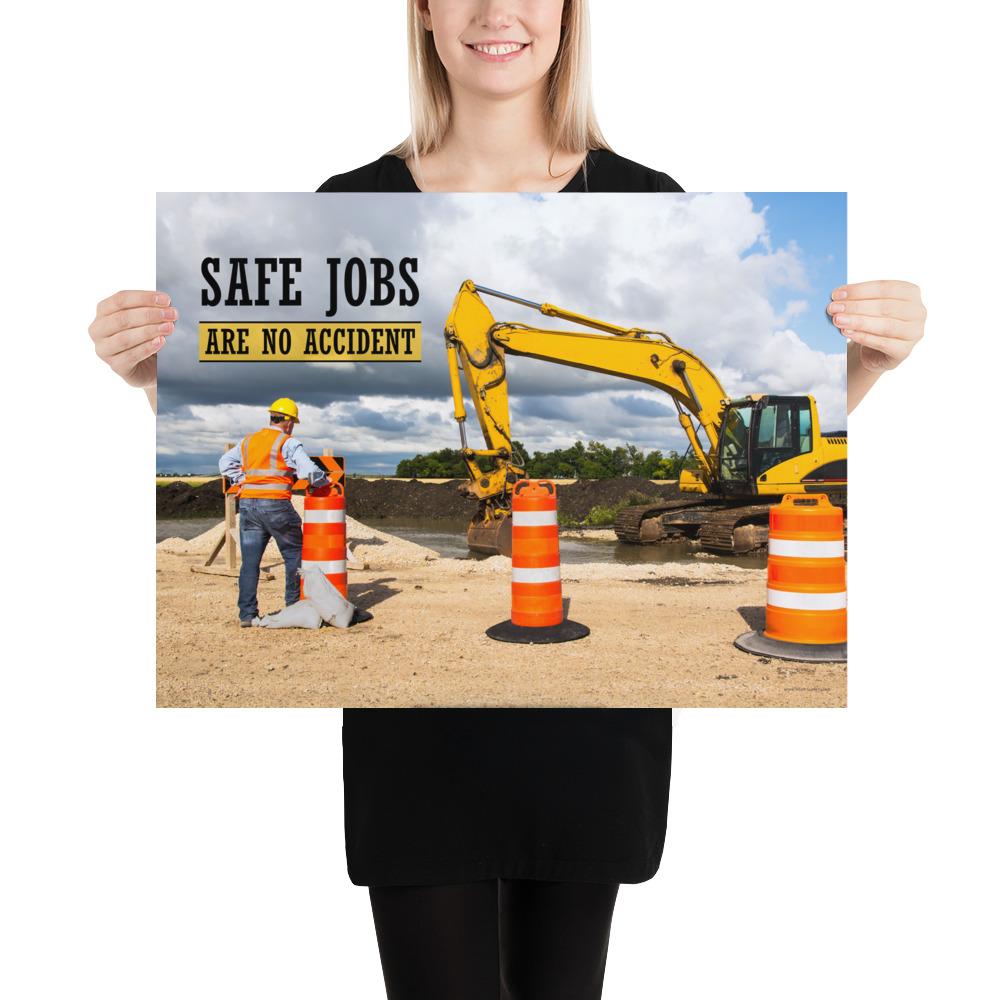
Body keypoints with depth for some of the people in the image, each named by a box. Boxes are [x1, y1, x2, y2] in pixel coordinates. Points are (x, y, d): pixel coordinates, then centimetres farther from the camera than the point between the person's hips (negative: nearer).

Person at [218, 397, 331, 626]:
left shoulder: (248, 440, 15)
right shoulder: (288, 443, -4)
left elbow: (225, 463, 19)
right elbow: (310, 471, -13)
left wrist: (243, 482, 16)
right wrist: (326, 482, 5)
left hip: (247, 504, 5)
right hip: (276, 506, -5)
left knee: (249, 561, 6)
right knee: (294, 555, 13)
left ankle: (247, 614, 3)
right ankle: (294, 605, 19)